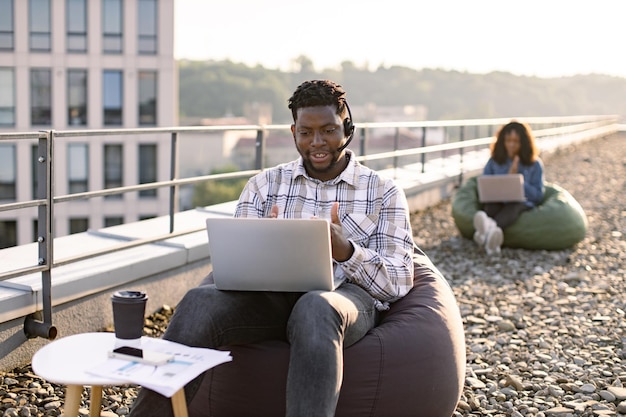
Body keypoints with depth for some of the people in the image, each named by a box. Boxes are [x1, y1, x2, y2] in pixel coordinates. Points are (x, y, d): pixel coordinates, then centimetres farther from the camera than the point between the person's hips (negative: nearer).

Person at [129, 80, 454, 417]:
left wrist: (345, 250, -16)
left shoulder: (384, 193, 13)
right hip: (271, 296, 2)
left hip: (346, 297, -2)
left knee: (316, 308, -39)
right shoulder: (264, 184, 19)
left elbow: (398, 283, 4)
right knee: (200, 301, -30)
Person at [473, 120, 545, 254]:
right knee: (490, 206, -35)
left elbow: (538, 195, 6)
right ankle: (490, 232, -71)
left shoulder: (534, 164, 11)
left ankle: (489, 229, -73)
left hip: (523, 204, -2)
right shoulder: (494, 161, 14)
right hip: (497, 202, 2)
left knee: (513, 207, -38)